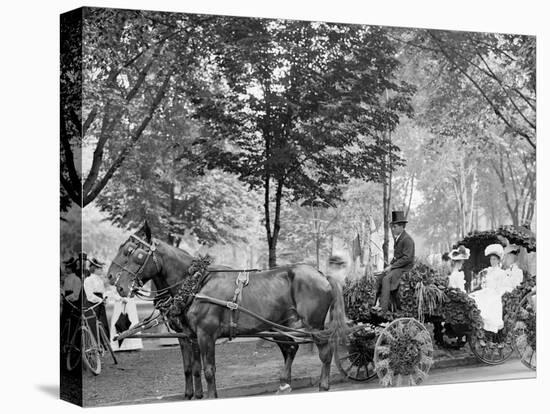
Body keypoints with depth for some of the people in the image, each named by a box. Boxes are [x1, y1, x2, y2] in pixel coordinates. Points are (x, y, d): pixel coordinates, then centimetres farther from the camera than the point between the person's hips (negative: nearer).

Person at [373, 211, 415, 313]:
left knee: (386, 279, -26)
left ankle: (383, 308, -30)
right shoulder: (397, 238, 14)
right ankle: (380, 302, -11)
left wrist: (391, 266, -20)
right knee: (379, 278, -5)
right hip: (396, 265, 10)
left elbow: (407, 258, -23)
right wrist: (390, 264, 5)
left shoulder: (407, 239, -17)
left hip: (405, 267, -10)